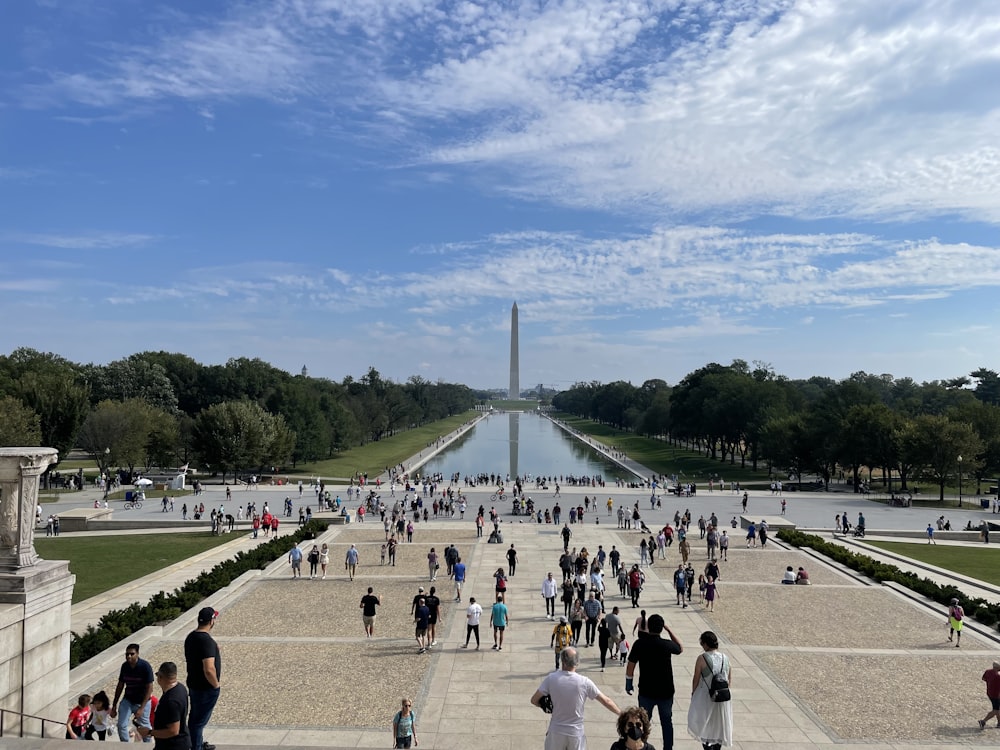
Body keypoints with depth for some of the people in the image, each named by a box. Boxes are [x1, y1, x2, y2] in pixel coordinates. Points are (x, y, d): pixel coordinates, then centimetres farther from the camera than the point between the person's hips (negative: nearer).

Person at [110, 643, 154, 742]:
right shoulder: (124, 666, -7)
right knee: (121, 725, -6)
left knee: (144, 728, 3)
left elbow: (149, 688, -19)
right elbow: (120, 686, 5)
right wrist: (114, 706, 6)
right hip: (127, 700, 4)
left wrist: (141, 708, -24)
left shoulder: (145, 666, -21)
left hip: (142, 701, -4)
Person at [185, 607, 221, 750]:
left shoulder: (190, 636, 1)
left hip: (193, 684, 9)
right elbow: (209, 669, -32)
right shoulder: (207, 641, -28)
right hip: (206, 688, -9)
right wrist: (216, 684, -16)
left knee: (195, 717, 23)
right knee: (200, 720, 4)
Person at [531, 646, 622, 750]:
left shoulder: (551, 678, -14)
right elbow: (606, 701, -5)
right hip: (576, 732, 0)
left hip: (556, 731, 0)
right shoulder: (585, 682, -14)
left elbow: (534, 700, -8)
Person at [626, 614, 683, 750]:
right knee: (667, 721, 18)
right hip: (666, 691, 0)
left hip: (646, 691, 0)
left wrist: (628, 683, 6)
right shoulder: (668, 644, -14)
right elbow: (681, 649, 9)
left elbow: (630, 666, -8)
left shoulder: (639, 644, -14)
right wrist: (669, 630, 5)